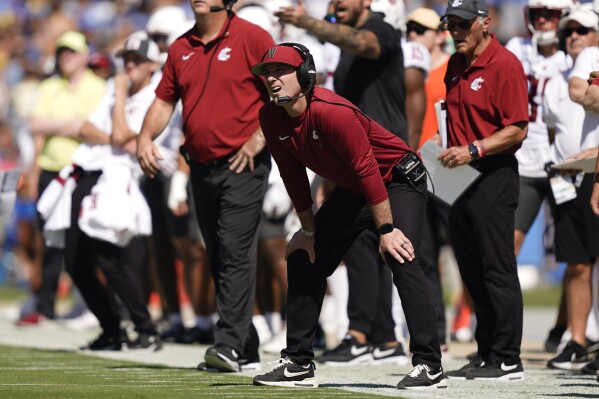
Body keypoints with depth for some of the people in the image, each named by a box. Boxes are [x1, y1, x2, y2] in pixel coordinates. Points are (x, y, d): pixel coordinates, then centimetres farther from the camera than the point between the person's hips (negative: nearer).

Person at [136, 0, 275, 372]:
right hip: (201, 168, 7)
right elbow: (165, 99, 19)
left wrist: (258, 139, -14)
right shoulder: (181, 48, 13)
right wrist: (146, 136, 2)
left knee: (236, 253, -15)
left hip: (243, 165, -7)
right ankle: (248, 351, 15)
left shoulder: (252, 38, -5)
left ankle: (230, 344, -18)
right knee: (219, 258, 9)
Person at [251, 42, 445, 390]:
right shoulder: (272, 119, -8)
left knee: (402, 261, -25)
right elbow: (294, 175, 4)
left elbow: (367, 169, -30)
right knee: (304, 258, 8)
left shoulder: (330, 111, -31)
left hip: (398, 182, -8)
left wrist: (386, 229, -29)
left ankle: (429, 366, -24)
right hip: (351, 191, 9)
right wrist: (309, 231, 7)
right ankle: (299, 365, 16)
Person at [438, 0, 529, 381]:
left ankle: (507, 360, -5)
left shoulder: (505, 64, -10)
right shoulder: (456, 65, 15)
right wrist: (449, 153, 15)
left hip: (494, 176, -9)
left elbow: (517, 130, -15)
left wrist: (474, 150, -23)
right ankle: (486, 354, 17)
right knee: (473, 273, 11)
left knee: (497, 271, -8)